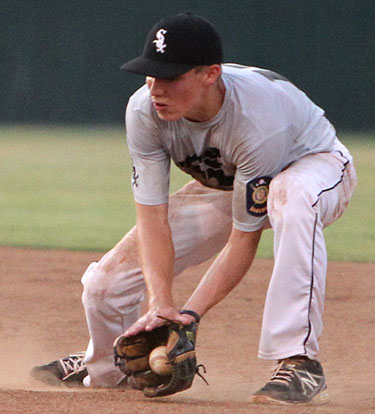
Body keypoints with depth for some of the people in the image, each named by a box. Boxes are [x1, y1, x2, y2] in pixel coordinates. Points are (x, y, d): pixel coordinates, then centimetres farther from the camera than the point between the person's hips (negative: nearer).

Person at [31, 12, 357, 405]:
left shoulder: (257, 121, -41)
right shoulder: (145, 110, -27)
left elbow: (245, 238, -34)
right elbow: (152, 216, -26)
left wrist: (191, 313, -41)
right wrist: (161, 304, -40)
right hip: (222, 185, 5)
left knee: (291, 196, -44)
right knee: (106, 280, -5)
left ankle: (300, 363, -41)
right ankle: (103, 368, 31)